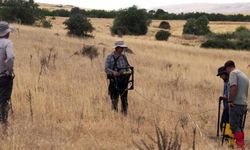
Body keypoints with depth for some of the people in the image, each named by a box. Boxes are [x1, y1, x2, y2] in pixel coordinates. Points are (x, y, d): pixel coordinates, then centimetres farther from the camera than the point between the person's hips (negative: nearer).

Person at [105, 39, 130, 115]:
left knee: (124, 100, 8)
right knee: (114, 100, -1)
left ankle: (125, 115, 16)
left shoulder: (124, 57, 9)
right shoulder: (110, 57, -6)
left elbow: (127, 66, 18)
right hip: (114, 81, -4)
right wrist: (113, 72, -28)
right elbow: (106, 69, -11)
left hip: (124, 81, 5)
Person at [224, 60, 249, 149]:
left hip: (236, 104, -9)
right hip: (244, 104, 9)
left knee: (234, 126, -7)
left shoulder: (233, 73, -7)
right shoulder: (244, 75, 21)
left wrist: (230, 101, -18)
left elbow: (233, 88, -21)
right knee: (239, 127, 13)